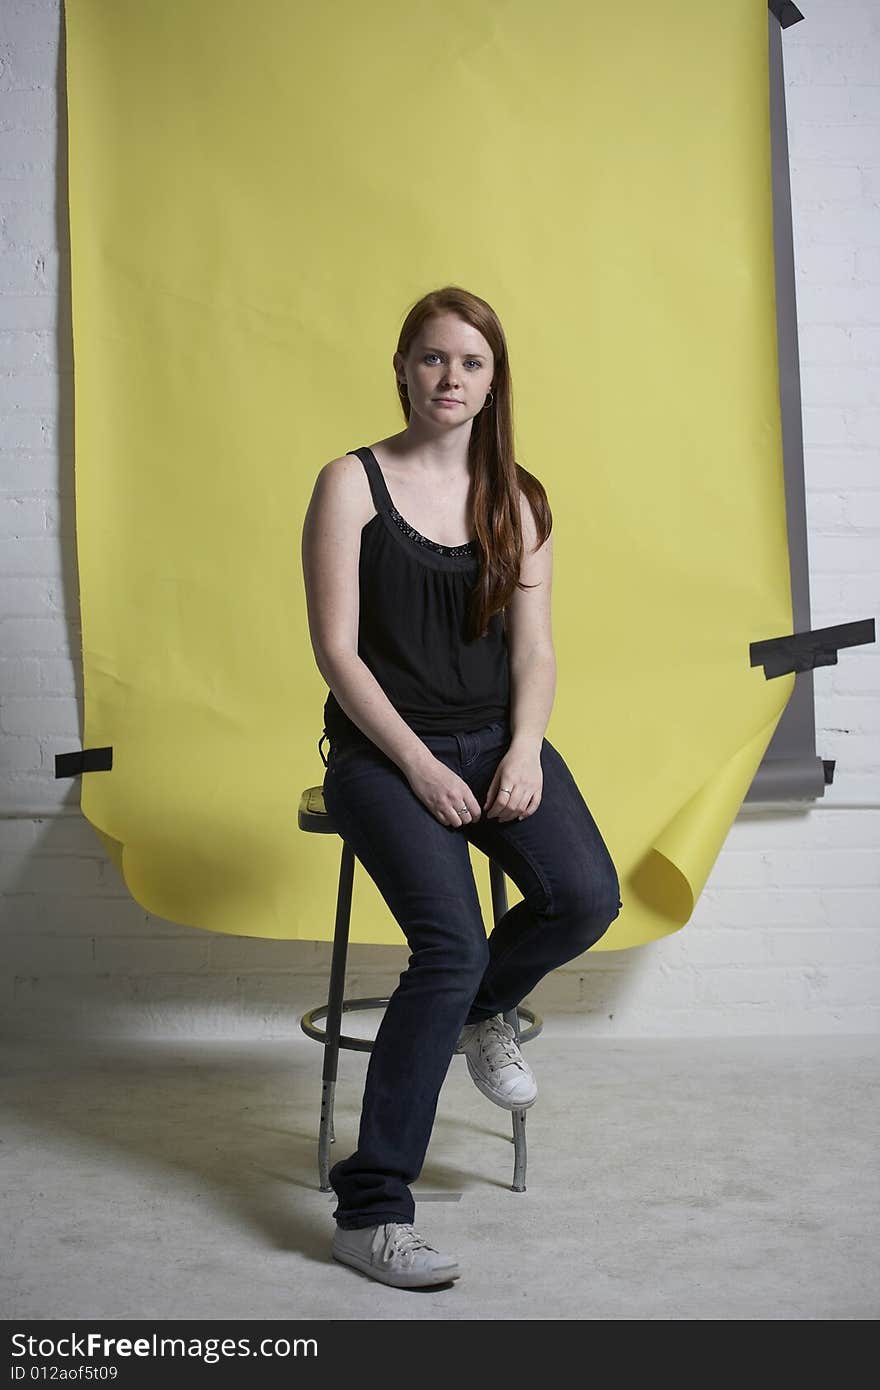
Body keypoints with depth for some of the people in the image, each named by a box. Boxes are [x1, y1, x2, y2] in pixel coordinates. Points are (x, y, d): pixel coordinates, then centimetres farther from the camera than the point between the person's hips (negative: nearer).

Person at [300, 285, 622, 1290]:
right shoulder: (352, 484, -2)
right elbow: (336, 649, -8)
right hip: (382, 748, -4)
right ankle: (369, 1213, -9)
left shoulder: (516, 497, 11)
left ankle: (482, 1011, 13)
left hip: (497, 737, 4)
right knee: (453, 947, -23)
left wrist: (524, 752, -12)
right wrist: (420, 766, -15)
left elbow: (533, 649, 6)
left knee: (586, 896, -22)